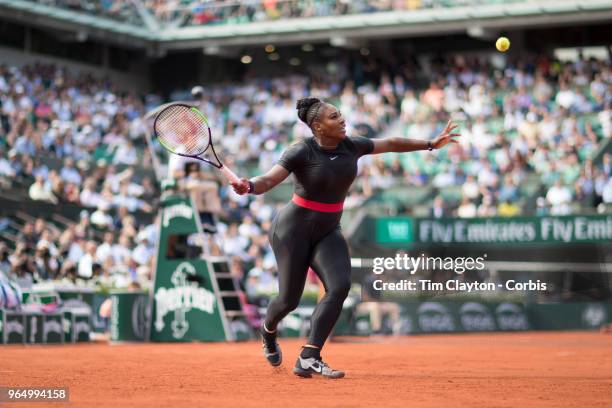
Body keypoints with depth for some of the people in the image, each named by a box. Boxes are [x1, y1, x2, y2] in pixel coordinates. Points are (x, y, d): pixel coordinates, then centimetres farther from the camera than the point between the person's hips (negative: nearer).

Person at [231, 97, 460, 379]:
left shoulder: (351, 146, -2)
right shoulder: (301, 152, -18)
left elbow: (390, 144, 13)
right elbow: (268, 180, -28)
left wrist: (431, 144, 19)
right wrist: (248, 187, -50)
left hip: (327, 232, 5)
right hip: (293, 230, -5)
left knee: (339, 286, -20)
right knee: (290, 299, -1)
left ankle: (308, 359, -21)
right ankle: (268, 331, 38)